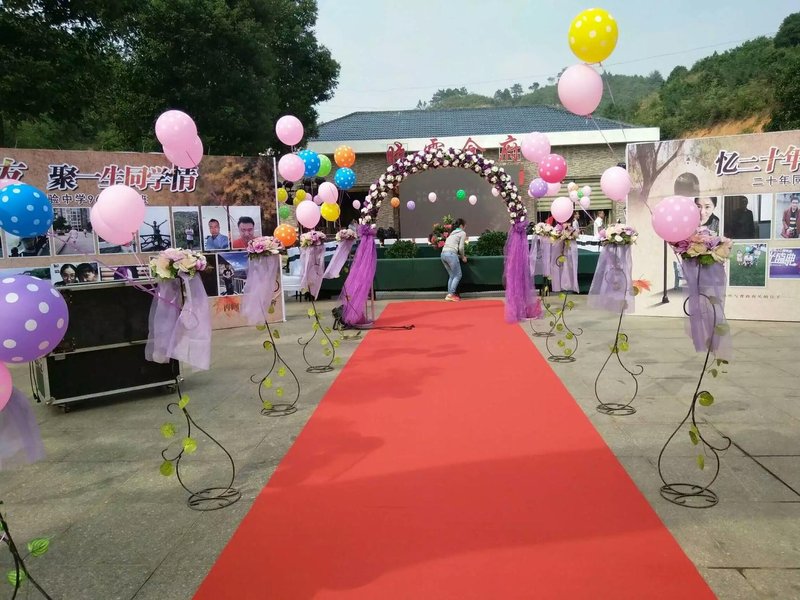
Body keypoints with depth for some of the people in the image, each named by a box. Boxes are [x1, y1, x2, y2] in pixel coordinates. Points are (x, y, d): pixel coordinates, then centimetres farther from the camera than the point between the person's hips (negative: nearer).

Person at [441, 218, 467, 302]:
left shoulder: (452, 233, 29)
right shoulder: (462, 233, 7)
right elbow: (461, 247, -3)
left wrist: (460, 256, 22)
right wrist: (463, 257, 12)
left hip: (443, 253, 8)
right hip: (451, 254, -8)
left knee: (452, 275, 14)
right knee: (458, 275, 0)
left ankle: (450, 294, 10)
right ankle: (451, 294, -8)